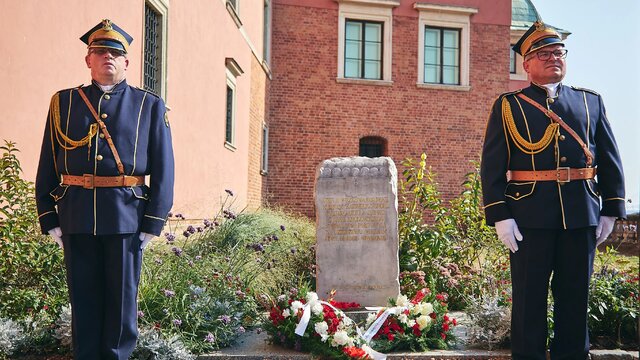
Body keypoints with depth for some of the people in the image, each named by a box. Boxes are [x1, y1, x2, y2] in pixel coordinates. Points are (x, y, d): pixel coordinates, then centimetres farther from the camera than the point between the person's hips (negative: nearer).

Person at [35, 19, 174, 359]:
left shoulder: (150, 106, 6)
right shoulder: (64, 102, 10)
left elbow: (163, 170, 1)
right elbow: (48, 165, 9)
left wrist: (153, 223, -5)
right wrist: (49, 218, 2)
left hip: (127, 216, -1)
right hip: (77, 217, 2)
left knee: (122, 299, 7)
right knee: (83, 299, 11)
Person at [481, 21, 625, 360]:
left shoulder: (591, 102, 14)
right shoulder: (507, 106, 4)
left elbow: (611, 160, 13)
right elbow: (491, 166, -2)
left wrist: (610, 211, 6)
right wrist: (500, 216, -10)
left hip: (582, 215, 3)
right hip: (530, 215, -3)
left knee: (575, 296, 11)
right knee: (529, 297, 4)